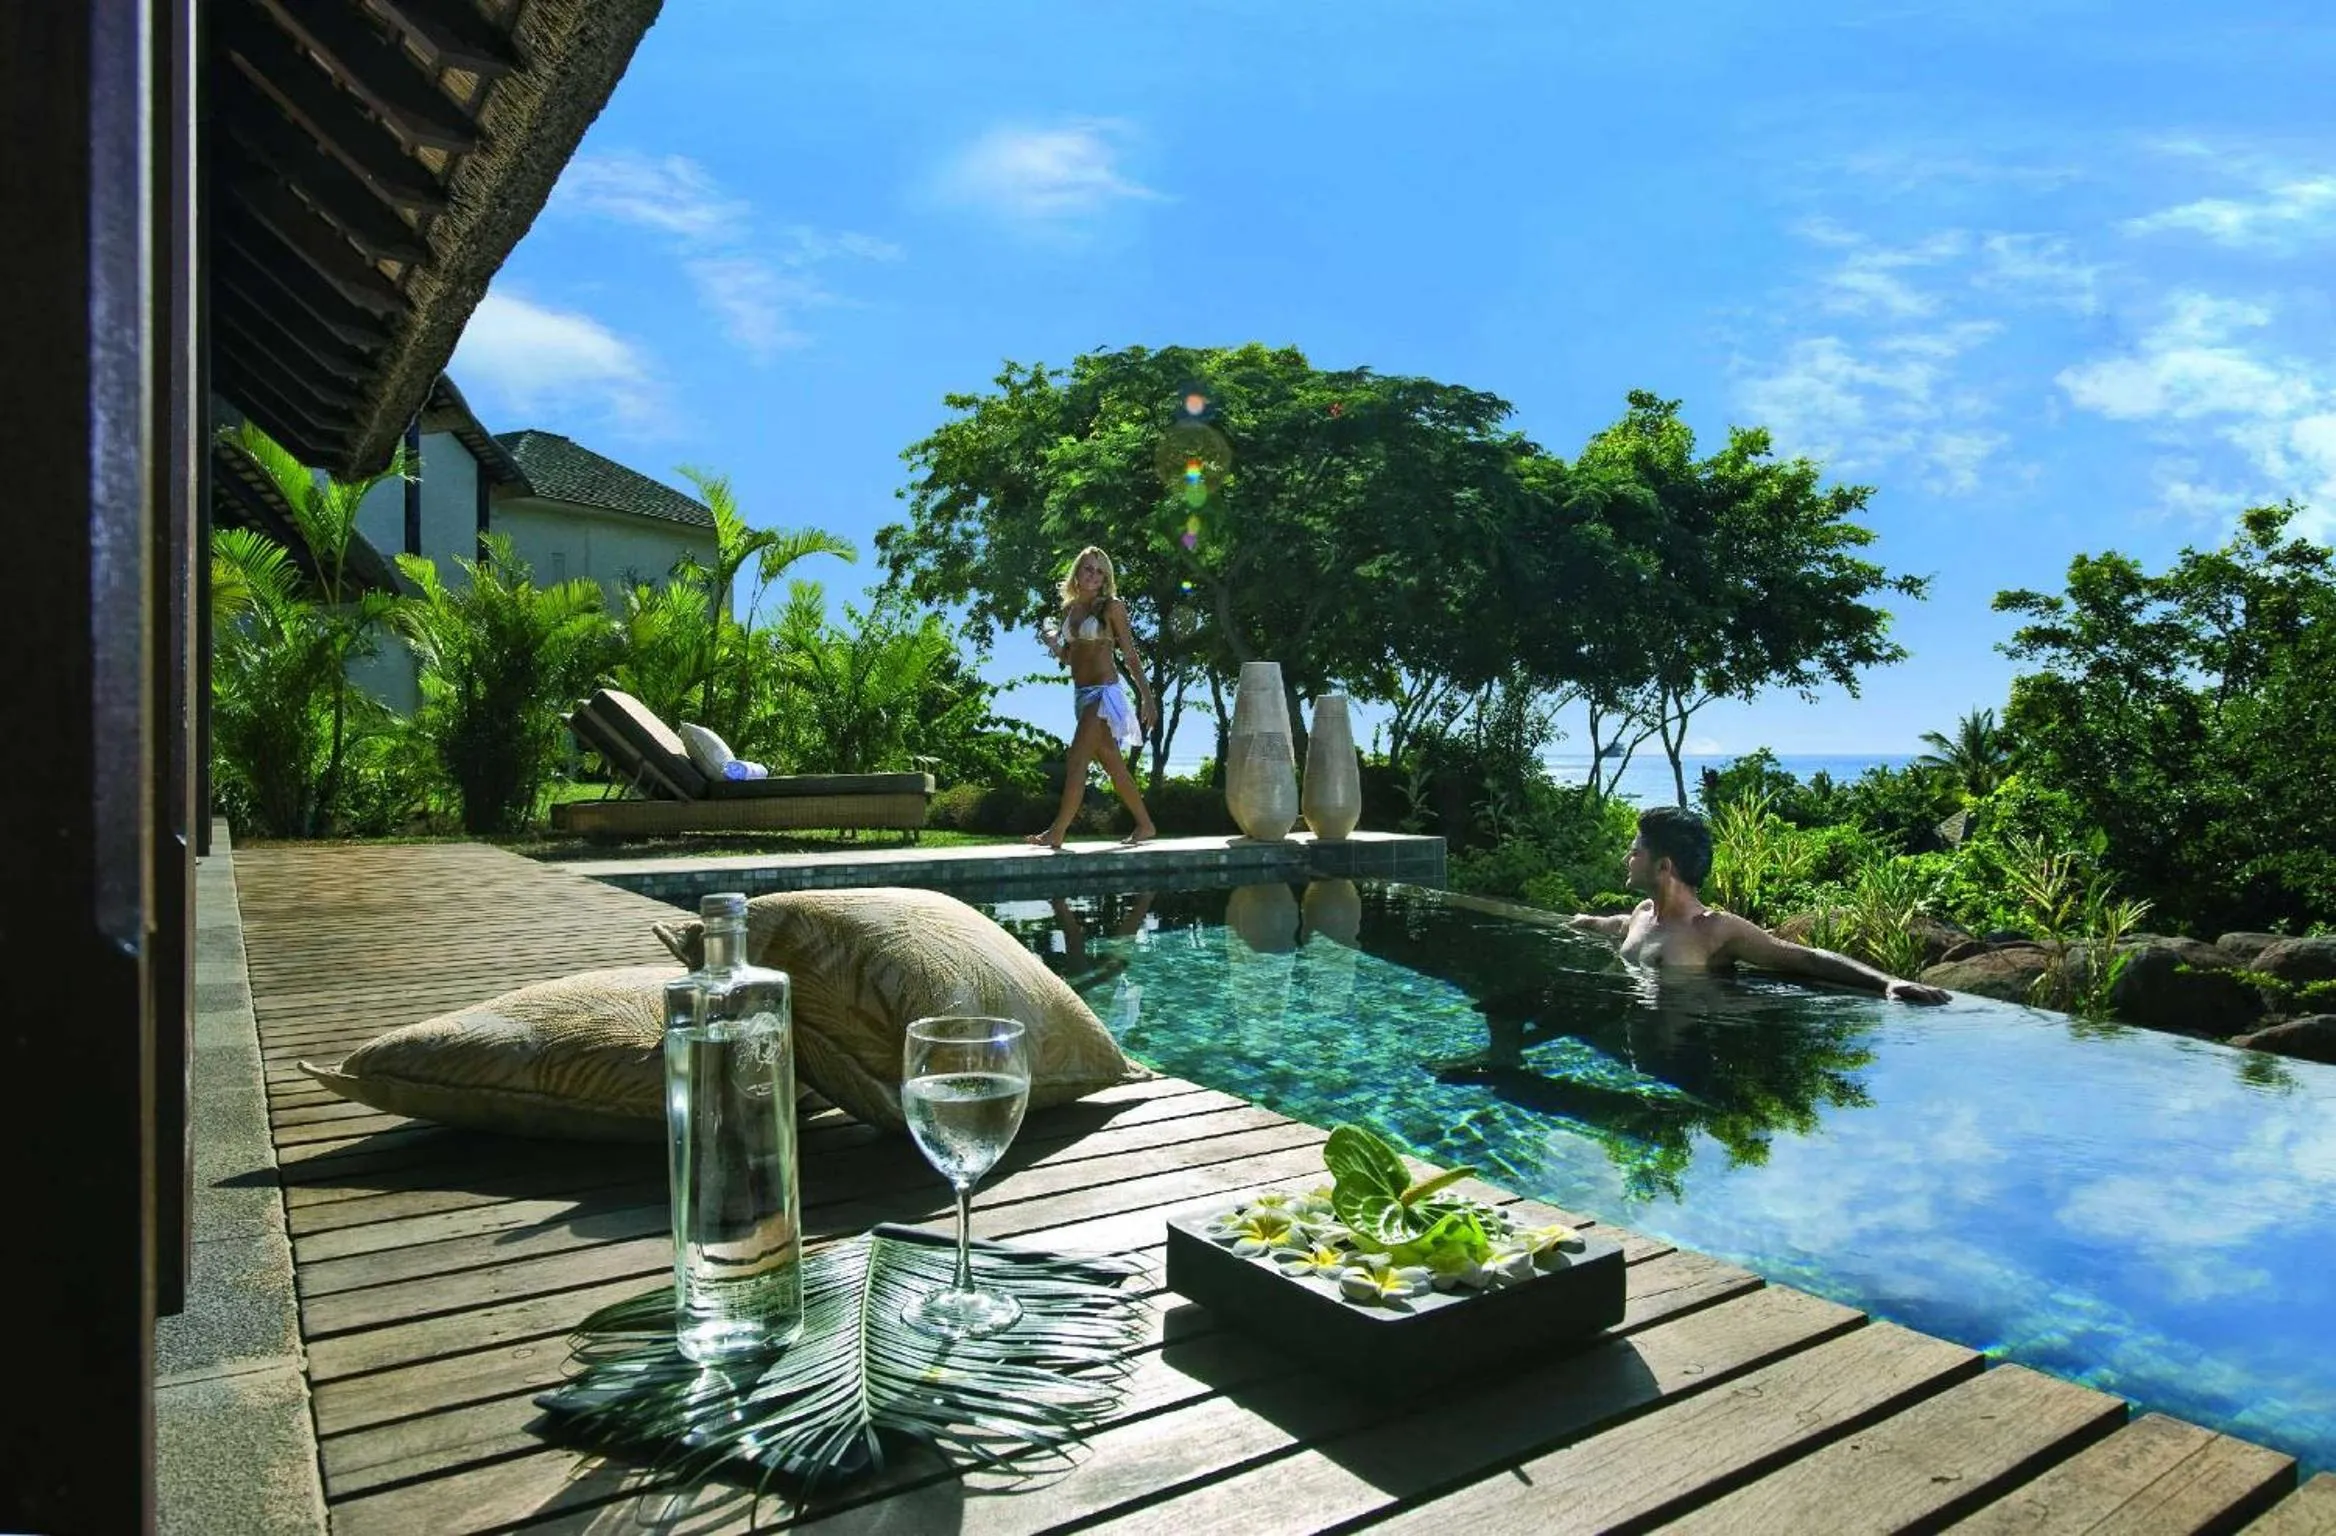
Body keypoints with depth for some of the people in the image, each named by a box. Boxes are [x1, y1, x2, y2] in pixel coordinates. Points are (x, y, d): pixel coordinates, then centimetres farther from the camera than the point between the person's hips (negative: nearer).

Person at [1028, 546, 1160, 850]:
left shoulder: (1111, 606, -5)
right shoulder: (1069, 608, 13)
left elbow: (1131, 655, -4)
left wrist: (1147, 697, -8)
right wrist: (1052, 643, -2)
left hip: (1105, 692, -7)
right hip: (1084, 694, 7)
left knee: (1076, 761, -12)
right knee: (1113, 765, 12)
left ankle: (1056, 833, -10)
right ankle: (1145, 825, 21)